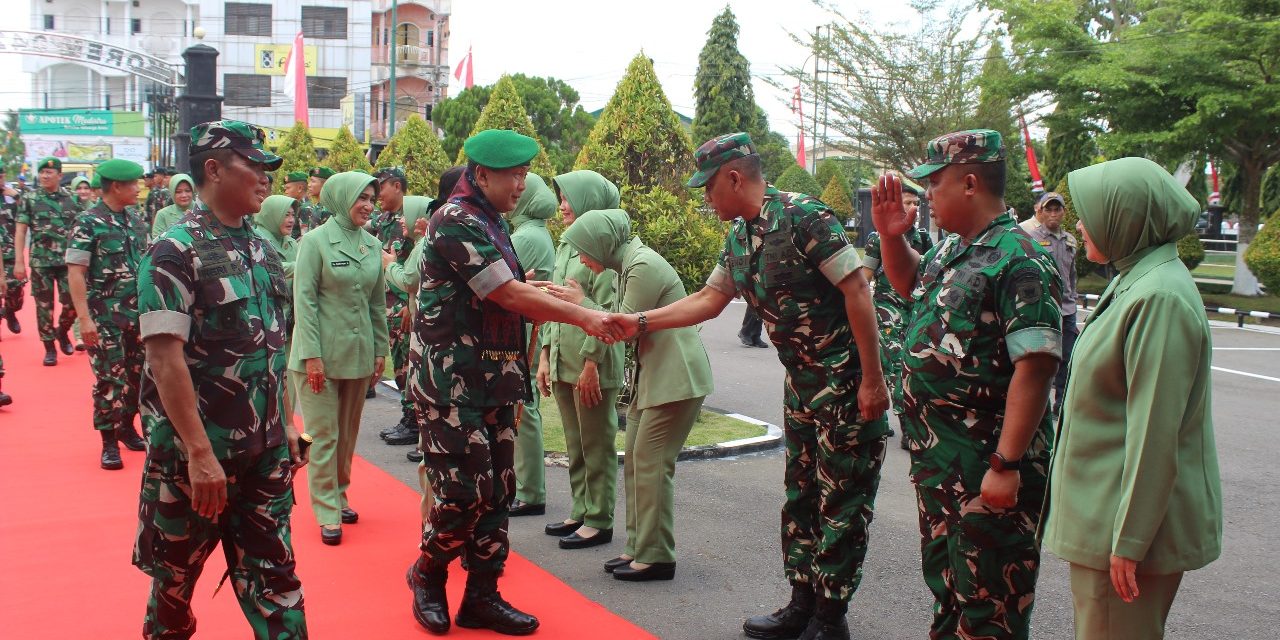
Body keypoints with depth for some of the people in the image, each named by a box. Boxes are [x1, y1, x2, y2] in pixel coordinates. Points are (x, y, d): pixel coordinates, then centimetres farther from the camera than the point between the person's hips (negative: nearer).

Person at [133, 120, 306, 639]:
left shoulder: (261, 250, 8)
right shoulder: (175, 252, -13)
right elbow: (166, 358, -19)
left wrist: (285, 423, 14)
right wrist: (200, 454, -23)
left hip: (265, 449, 6)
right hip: (195, 451, -6)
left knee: (274, 574, 8)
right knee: (176, 574, 13)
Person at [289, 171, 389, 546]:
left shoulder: (372, 245, 7)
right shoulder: (316, 241, -8)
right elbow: (304, 300, -11)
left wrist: (380, 350, 10)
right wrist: (312, 355, -15)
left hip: (358, 353, 5)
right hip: (321, 353, -5)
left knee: (348, 433, 13)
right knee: (324, 434, 0)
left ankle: (338, 495, 28)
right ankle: (327, 512, 7)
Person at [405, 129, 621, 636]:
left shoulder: (492, 223, 15)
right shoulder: (455, 222, -14)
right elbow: (509, 295, -19)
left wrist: (549, 300, 0)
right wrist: (581, 316, -16)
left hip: (495, 380, 9)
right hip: (452, 380, -9)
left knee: (497, 490, 9)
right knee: (464, 491, -6)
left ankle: (482, 595, 19)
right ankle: (428, 575, 19)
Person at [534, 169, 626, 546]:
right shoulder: (565, 248, 14)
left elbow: (607, 309, -16)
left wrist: (591, 362, -18)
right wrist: (545, 355, 13)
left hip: (592, 361, -8)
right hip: (562, 361, 8)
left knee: (596, 445, 2)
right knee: (575, 444, 15)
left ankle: (599, 521, 11)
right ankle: (580, 511, 25)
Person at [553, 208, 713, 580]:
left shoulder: (643, 266, -18)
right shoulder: (628, 265, 12)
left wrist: (580, 304, -6)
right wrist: (574, 301, 1)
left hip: (677, 378, -10)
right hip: (653, 377, 10)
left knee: (651, 464, -6)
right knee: (635, 462, 11)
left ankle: (656, 556, 2)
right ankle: (639, 546, 19)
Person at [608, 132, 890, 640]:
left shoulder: (803, 216, -19)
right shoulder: (739, 236, 8)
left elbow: (857, 290, -21)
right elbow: (708, 300, 18)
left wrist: (872, 381, -21)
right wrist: (638, 322, 11)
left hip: (847, 378, -9)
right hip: (802, 382, 9)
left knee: (842, 503, 1)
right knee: (800, 497, 15)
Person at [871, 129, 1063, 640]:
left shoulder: (1019, 261, -19)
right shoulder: (951, 250, 9)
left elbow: (1035, 367, -25)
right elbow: (909, 283, 30)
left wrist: (1006, 465, -27)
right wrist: (891, 235, 11)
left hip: (986, 469, -9)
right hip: (936, 457, 9)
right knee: (943, 579, 23)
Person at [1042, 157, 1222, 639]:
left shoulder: (1160, 297, -21)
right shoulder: (1133, 282, 12)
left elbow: (1155, 431, -23)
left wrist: (1130, 540, -21)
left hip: (1132, 514, -10)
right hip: (1103, 508, 10)